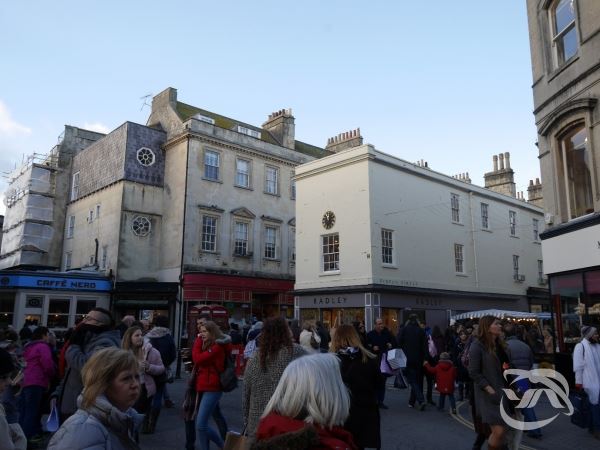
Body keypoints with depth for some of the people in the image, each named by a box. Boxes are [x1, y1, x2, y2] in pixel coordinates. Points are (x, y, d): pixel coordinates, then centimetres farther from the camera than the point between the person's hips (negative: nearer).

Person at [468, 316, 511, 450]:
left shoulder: (498, 345, 13)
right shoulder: (477, 345, -10)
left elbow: (503, 367, 18)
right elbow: (474, 373, -13)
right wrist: (490, 390, -18)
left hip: (502, 392, 8)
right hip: (488, 394, -8)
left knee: (503, 431, 10)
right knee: (499, 431, -13)